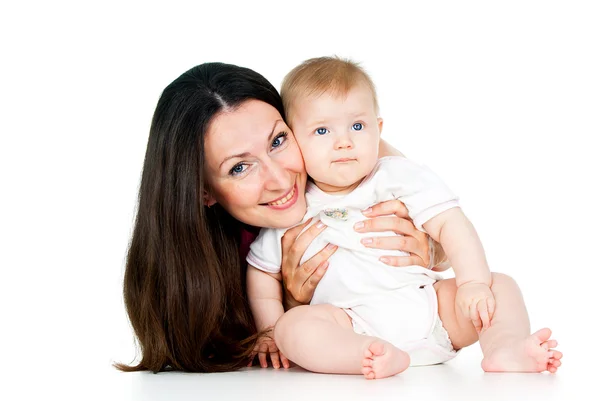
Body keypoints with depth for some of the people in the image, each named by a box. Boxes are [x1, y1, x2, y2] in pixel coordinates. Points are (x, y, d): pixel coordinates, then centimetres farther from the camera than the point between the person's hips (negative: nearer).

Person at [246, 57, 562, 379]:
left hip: (428, 308, 2)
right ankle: (382, 357, -45)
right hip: (351, 329, -1)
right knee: (293, 326, -29)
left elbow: (450, 223, -5)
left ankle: (505, 347, -35)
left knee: (499, 284, -10)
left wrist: (473, 283, -20)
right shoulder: (290, 208, 5)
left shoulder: (401, 177, 2)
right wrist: (271, 332, 0)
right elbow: (262, 271, 14)